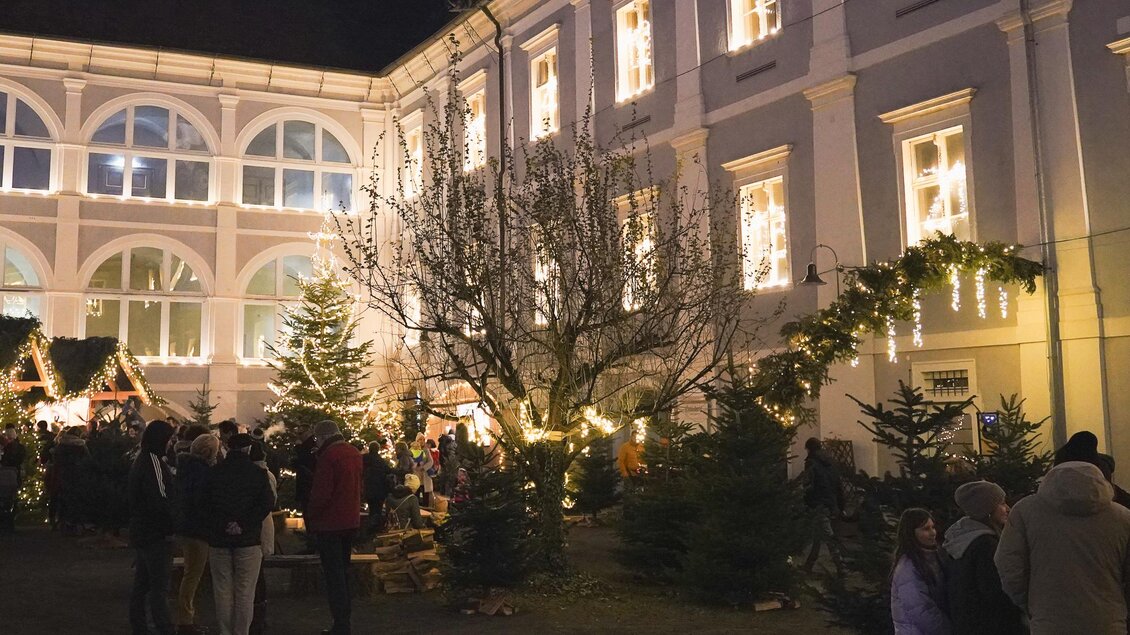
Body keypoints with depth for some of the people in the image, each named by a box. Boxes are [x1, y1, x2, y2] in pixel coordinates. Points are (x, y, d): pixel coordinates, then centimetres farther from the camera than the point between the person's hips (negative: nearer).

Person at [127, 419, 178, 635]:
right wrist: (172, 525, -13)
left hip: (141, 531, 10)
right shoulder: (154, 462, -18)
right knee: (160, 586, -7)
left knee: (141, 583, 15)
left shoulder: (140, 460, 12)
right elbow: (160, 501, -23)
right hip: (157, 534, -10)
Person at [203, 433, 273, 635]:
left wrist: (222, 525, -2)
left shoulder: (213, 473, 4)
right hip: (248, 539, -2)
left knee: (223, 591, 8)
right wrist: (243, 525, -9)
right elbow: (266, 503, -10)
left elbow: (205, 505, 0)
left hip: (218, 539, 2)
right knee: (245, 593, 2)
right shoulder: (258, 473, -2)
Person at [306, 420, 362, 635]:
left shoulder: (328, 456, -18)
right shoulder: (354, 453, 9)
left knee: (333, 576, -3)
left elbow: (321, 493, -19)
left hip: (329, 523, -8)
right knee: (343, 571, 17)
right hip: (351, 521, 8)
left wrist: (310, 518, -9)